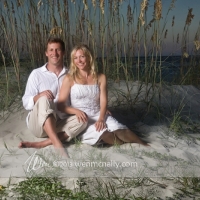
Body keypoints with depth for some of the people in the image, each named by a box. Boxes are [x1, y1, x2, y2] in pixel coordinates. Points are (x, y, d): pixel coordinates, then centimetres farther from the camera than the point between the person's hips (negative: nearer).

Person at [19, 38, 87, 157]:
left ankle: (41, 144, -29)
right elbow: (26, 103, -4)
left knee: (82, 120, -25)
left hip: (60, 124, 3)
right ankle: (57, 144, -39)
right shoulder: (37, 74, 1)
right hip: (38, 124, -3)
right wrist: (39, 96, -26)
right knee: (44, 100, -31)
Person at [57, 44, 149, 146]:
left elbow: (103, 102, -1)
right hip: (81, 119, -2)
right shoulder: (69, 79, 1)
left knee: (119, 130, -28)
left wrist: (101, 118, -20)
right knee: (102, 133, -33)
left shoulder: (100, 78, 7)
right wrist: (76, 111, -21)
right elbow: (60, 105, -2)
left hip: (98, 115, 2)